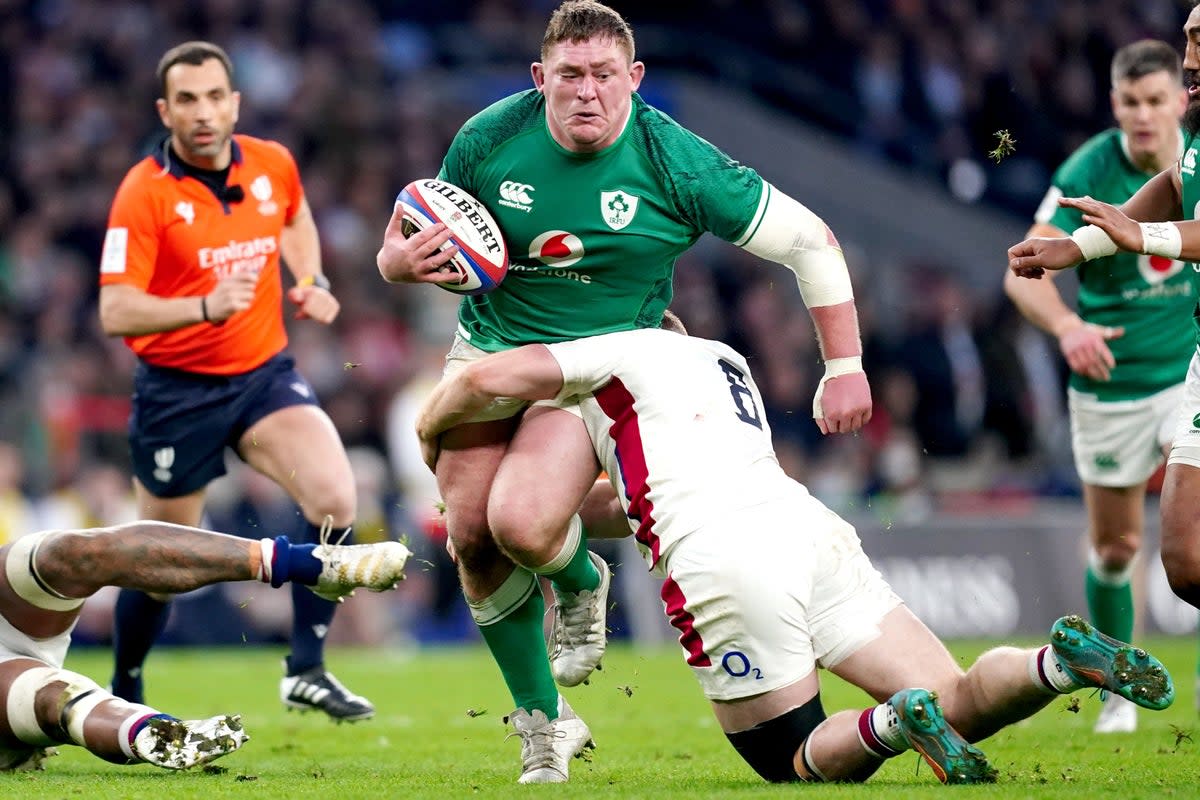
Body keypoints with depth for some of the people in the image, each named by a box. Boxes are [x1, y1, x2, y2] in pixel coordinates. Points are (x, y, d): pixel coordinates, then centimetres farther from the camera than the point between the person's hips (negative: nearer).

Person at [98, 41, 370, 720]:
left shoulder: (274, 166, -1)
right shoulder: (144, 193, -16)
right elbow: (116, 312, -23)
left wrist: (311, 282, 8)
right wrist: (206, 305, -37)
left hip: (265, 373, 4)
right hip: (178, 389, -3)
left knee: (335, 498, -21)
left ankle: (307, 671, -9)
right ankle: (124, 694, 31)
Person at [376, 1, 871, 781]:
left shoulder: (677, 162, -18)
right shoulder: (489, 140, -11)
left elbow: (810, 240, -11)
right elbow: (427, 245, 3)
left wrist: (846, 367, -13)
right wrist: (400, 262, -23)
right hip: (489, 353, 3)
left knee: (522, 523, -26)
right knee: (471, 536, -5)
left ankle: (582, 580, 12)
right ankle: (541, 721, 15)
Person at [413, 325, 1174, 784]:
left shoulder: (621, 351, 13)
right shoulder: (723, 358, 35)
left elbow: (493, 377, -1)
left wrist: (431, 428, 19)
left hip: (719, 559, -6)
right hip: (813, 529, 6)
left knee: (802, 762, 5)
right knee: (962, 706, 6)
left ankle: (889, 725, -27)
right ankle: (1061, 662, -25)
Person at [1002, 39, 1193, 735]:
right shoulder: (1088, 172, -17)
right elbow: (1025, 272, -26)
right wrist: (1067, 325, -42)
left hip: (1190, 369, 0)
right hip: (1111, 378, 0)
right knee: (1115, 546, 8)